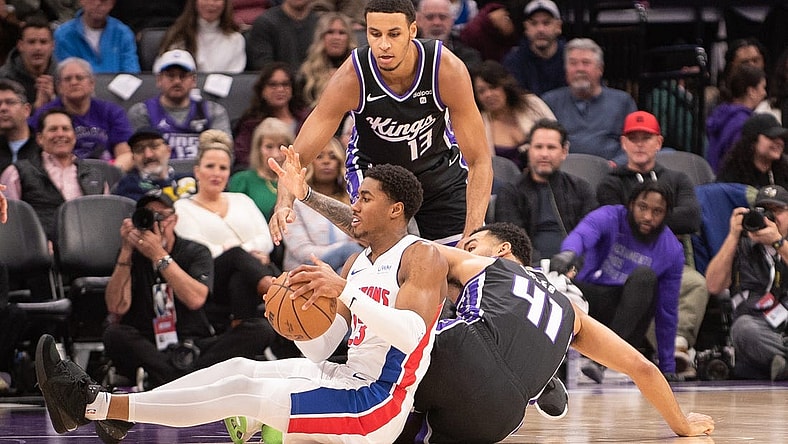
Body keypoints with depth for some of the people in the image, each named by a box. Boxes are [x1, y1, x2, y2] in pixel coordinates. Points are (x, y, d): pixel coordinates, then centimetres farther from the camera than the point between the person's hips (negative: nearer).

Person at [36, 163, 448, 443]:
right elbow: (319, 351, 14)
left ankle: (95, 405, -21)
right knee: (239, 367, -5)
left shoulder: (423, 257, -8)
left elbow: (412, 335, -28)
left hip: (377, 403, -9)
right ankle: (94, 405, -13)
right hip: (348, 378, 9)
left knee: (243, 389, -18)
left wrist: (344, 292, -35)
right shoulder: (357, 263, 19)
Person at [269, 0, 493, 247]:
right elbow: (298, 155, -28)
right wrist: (284, 203, -50)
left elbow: (479, 161, -25)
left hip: (440, 167, 2)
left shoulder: (447, 69, -30)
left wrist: (471, 238, -37)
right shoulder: (352, 77, -32)